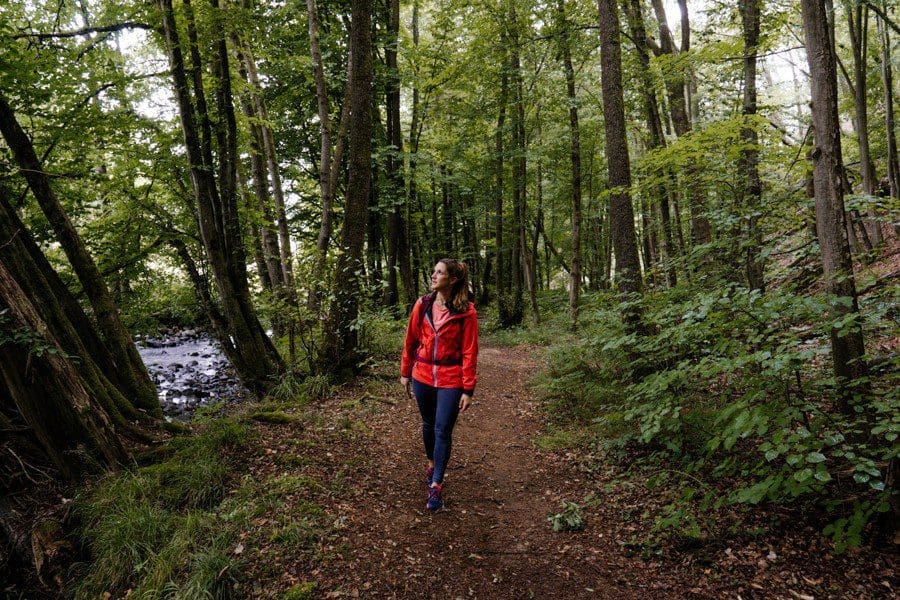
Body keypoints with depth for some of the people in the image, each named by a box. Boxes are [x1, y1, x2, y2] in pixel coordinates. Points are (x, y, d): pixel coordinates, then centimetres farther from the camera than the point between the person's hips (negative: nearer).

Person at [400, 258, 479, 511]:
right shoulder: (422, 305, -2)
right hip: (422, 376, 4)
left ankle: (436, 485, 10)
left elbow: (469, 352, -10)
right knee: (428, 424, 20)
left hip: (450, 380, -4)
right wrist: (405, 373, 12)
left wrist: (468, 389, -10)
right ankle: (432, 463, 44)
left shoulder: (465, 312, -11)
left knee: (443, 430, -1)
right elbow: (411, 340, 7)